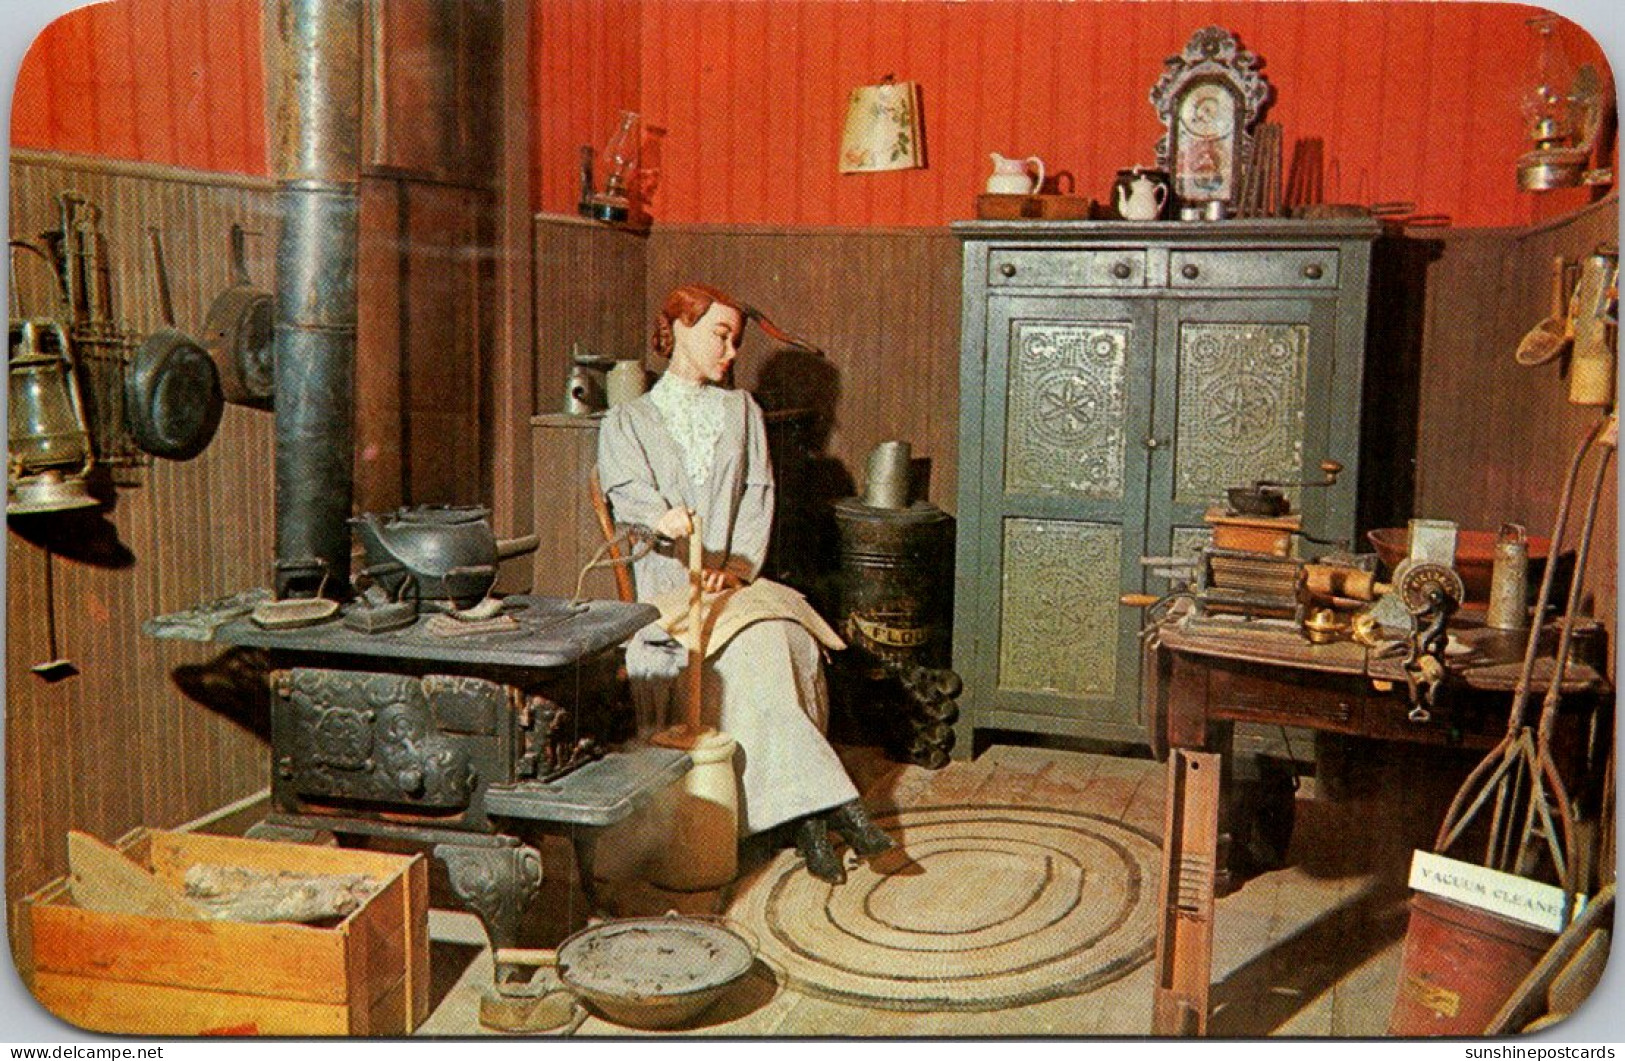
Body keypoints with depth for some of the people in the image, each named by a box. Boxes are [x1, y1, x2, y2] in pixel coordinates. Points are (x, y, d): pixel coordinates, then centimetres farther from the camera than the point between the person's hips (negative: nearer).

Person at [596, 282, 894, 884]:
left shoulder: (741, 411, 22)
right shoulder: (627, 422, 12)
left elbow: (757, 496, 10)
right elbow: (627, 492, -7)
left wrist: (737, 568, -10)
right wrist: (660, 518, -33)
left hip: (736, 584, 3)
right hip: (669, 588, -3)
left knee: (787, 641, -31)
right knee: (752, 647, -33)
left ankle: (804, 812, -32)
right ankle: (824, 803, -33)